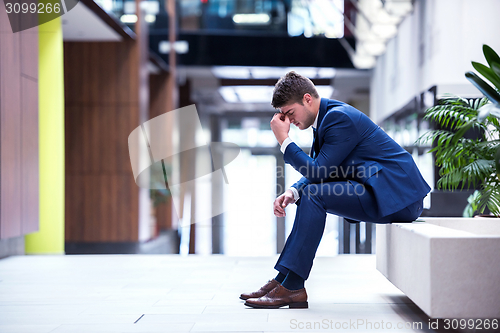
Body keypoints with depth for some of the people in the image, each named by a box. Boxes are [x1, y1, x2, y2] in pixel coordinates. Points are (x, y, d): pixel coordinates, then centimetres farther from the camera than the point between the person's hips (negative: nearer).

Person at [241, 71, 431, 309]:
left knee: (314, 195, -21)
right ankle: (283, 279, 5)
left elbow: (317, 172, -19)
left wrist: (284, 140, -13)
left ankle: (292, 287, -19)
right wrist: (292, 192, -4)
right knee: (307, 194, 12)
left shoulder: (339, 117, -17)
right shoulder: (327, 116, 14)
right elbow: (317, 174, 15)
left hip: (397, 194, -11)